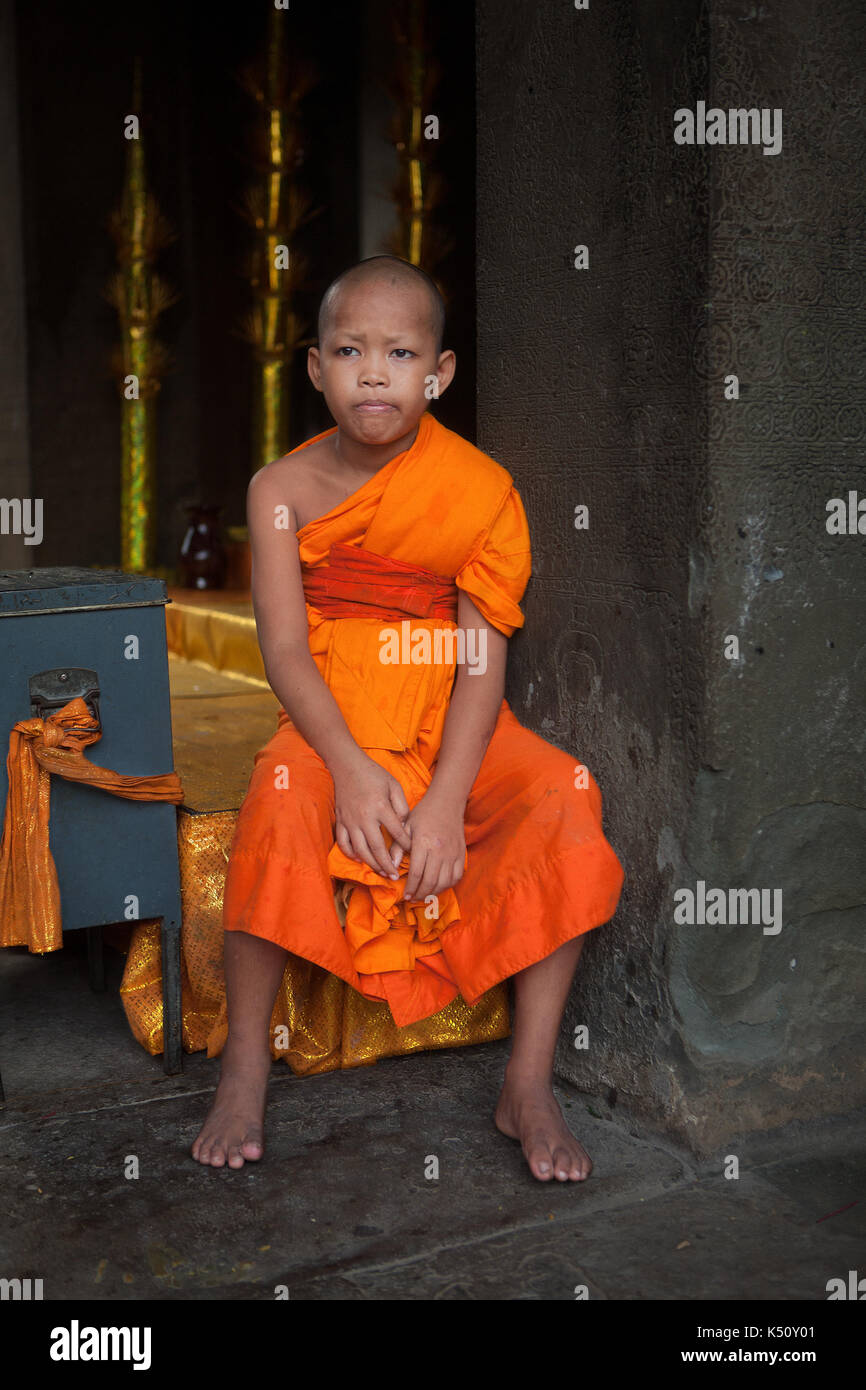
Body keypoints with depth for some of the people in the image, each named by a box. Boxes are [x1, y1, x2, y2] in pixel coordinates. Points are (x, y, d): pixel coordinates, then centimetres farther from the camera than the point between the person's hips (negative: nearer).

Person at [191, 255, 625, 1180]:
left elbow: (483, 660, -9)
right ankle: (245, 1067, -13)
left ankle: (528, 1085, -16)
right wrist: (351, 767, -26)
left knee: (566, 794, -25)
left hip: (450, 721, 1)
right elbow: (284, 650, -9)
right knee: (281, 795, -33)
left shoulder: (479, 490, -4)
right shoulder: (283, 489, -3)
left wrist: (447, 800, -23)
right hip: (333, 720, -1)